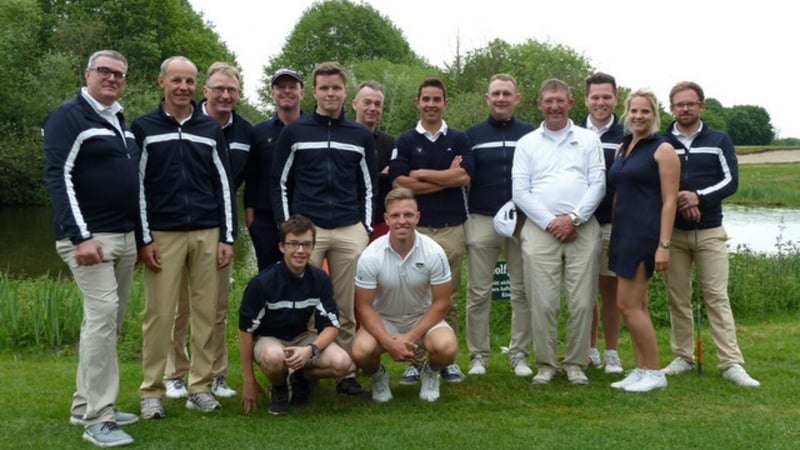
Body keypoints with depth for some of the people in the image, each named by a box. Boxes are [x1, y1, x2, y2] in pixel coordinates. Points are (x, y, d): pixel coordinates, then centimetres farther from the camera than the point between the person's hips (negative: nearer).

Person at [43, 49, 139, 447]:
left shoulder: (120, 122, 18)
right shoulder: (68, 116, -7)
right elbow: (58, 177, -16)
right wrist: (79, 236, -24)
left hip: (125, 237, 9)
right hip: (89, 236, -8)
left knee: (109, 321, 10)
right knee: (102, 314, -15)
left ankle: (84, 406, 20)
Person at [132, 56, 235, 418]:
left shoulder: (210, 129, 9)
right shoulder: (143, 127, 2)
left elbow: (223, 184, 8)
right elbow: (136, 186, -1)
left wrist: (227, 237, 2)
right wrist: (144, 239, -6)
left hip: (207, 234, 3)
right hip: (163, 235, -2)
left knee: (206, 312, 5)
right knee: (159, 314, 0)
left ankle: (201, 386, 15)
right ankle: (151, 391, 11)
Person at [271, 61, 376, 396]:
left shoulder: (361, 136, 10)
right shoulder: (294, 132, 5)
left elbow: (368, 187, 13)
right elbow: (280, 184, 6)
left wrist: (366, 229, 6)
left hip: (350, 232, 2)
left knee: (347, 308, 4)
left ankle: (347, 373, 13)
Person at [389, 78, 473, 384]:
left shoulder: (459, 139, 9)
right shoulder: (405, 141, 6)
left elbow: (464, 176, -7)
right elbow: (398, 183, -7)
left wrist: (421, 174, -7)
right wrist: (446, 178, -8)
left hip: (452, 228, 1)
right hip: (416, 229, -1)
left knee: (449, 298, 7)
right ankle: (415, 360, 9)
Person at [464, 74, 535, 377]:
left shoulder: (530, 134, 7)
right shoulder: (472, 135, 8)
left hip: (522, 221, 0)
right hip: (481, 221, 0)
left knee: (522, 291, 4)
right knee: (478, 293, 2)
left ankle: (519, 354, 14)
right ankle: (478, 355, 12)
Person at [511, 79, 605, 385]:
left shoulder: (588, 140, 11)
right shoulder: (527, 143, 11)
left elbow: (598, 185, 4)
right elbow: (520, 191, 3)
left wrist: (573, 218, -9)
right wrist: (550, 222, -7)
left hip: (582, 229, 0)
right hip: (540, 230, 0)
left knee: (582, 302, 1)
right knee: (542, 302, -2)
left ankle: (576, 364, 14)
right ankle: (545, 364, 10)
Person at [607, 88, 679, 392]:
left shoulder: (663, 149, -7)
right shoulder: (622, 147, 14)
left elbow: (669, 200, -12)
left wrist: (664, 244, -18)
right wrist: (614, 235, 13)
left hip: (645, 232, -8)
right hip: (622, 231, 8)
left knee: (628, 304, -8)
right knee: (637, 305, 10)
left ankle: (654, 373, 4)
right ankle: (641, 370, 17)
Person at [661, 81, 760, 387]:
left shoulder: (719, 141, 6)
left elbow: (731, 181, -1)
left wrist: (698, 197, -17)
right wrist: (677, 201, -15)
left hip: (710, 232, -1)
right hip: (673, 232, 1)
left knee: (717, 296, -4)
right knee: (677, 298, 4)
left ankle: (731, 364, -2)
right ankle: (683, 357, 14)